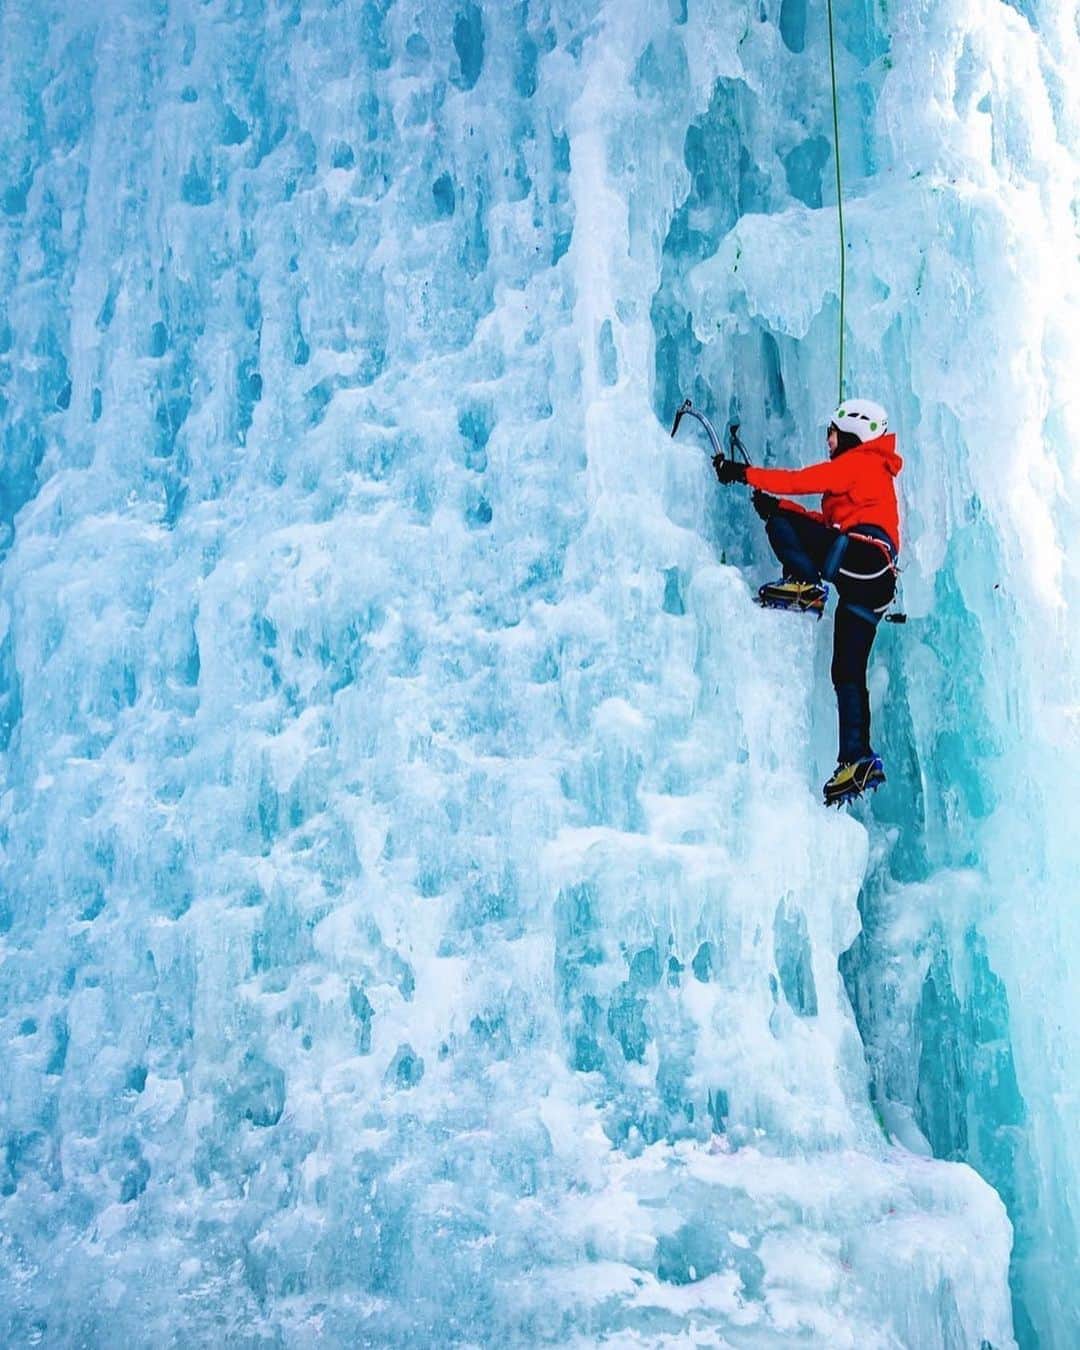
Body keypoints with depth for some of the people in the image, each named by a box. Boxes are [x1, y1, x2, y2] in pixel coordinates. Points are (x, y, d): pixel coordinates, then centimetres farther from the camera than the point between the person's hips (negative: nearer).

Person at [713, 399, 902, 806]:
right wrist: (780, 506, 17)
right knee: (849, 673, 6)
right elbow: (831, 522, 26)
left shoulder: (858, 461, 7)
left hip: (861, 552, -9)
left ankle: (803, 583, -26)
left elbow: (801, 480, -3)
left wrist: (742, 473, 2)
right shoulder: (873, 471, 34)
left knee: (779, 524, -5)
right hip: (875, 580, 9)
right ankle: (857, 760, 0)